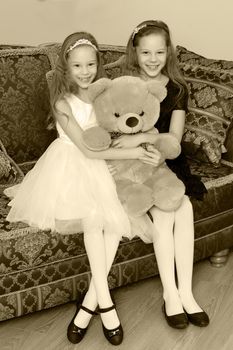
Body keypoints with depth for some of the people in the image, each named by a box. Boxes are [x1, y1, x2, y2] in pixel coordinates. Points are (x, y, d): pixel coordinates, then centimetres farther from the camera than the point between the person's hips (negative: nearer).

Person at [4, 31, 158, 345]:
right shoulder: (63, 103, -12)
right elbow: (87, 149, -16)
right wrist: (132, 153, -17)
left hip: (99, 165, 5)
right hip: (70, 166, -5)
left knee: (115, 220, -21)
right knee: (92, 218, -30)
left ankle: (90, 301, -15)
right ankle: (105, 303, -25)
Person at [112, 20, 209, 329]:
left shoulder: (177, 89, 1)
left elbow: (174, 137, -9)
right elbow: (120, 134, -4)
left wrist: (143, 137, -26)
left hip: (167, 160, 2)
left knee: (184, 207, -23)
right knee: (163, 211, -24)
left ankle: (185, 292, -13)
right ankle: (170, 293, -11)